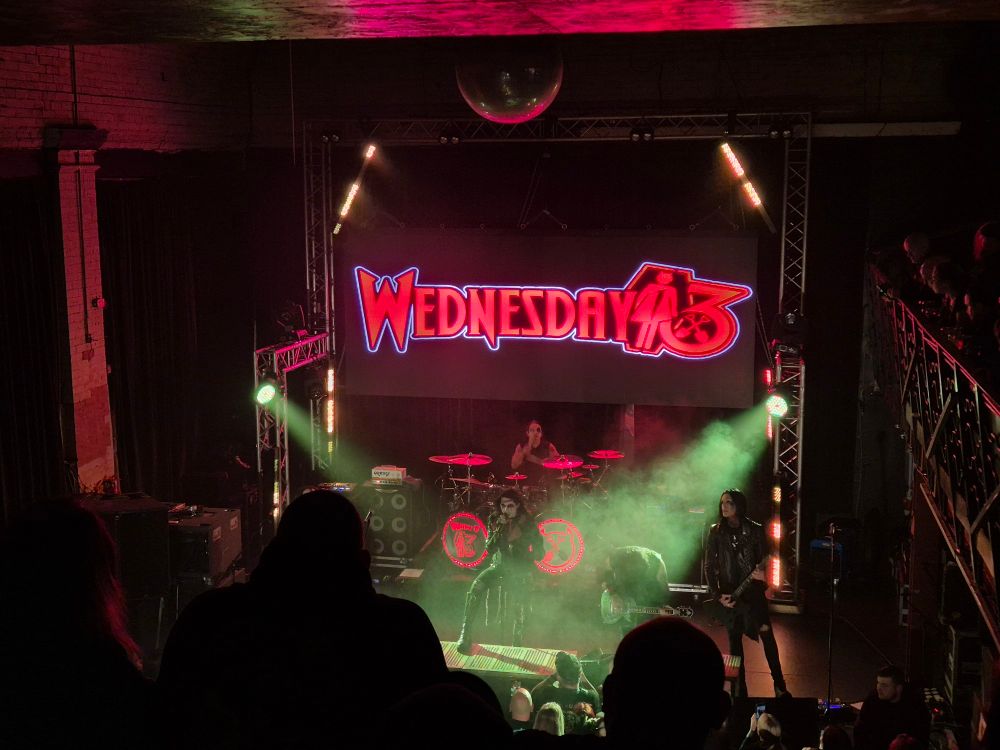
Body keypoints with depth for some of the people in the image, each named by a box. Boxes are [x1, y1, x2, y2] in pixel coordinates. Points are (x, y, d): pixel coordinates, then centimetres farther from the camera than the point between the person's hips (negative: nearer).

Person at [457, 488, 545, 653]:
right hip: (499, 565, 2)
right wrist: (499, 530, -23)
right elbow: (489, 548, -8)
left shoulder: (528, 524, -11)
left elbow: (540, 554, -9)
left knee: (518, 611, -21)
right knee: (476, 587, -27)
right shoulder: (494, 519, -4)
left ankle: (516, 646, 9)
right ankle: (465, 635, -24)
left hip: (519, 571, -2)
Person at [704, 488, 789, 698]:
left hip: (753, 592, -1)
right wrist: (717, 594, -7)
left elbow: (764, 559, 4)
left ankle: (779, 685, 8)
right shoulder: (716, 532, -1)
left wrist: (762, 573, -18)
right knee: (735, 640, 6)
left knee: (767, 634, -4)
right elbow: (709, 566, 1)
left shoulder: (754, 530, -2)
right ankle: (740, 690, 15)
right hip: (729, 594, 1)